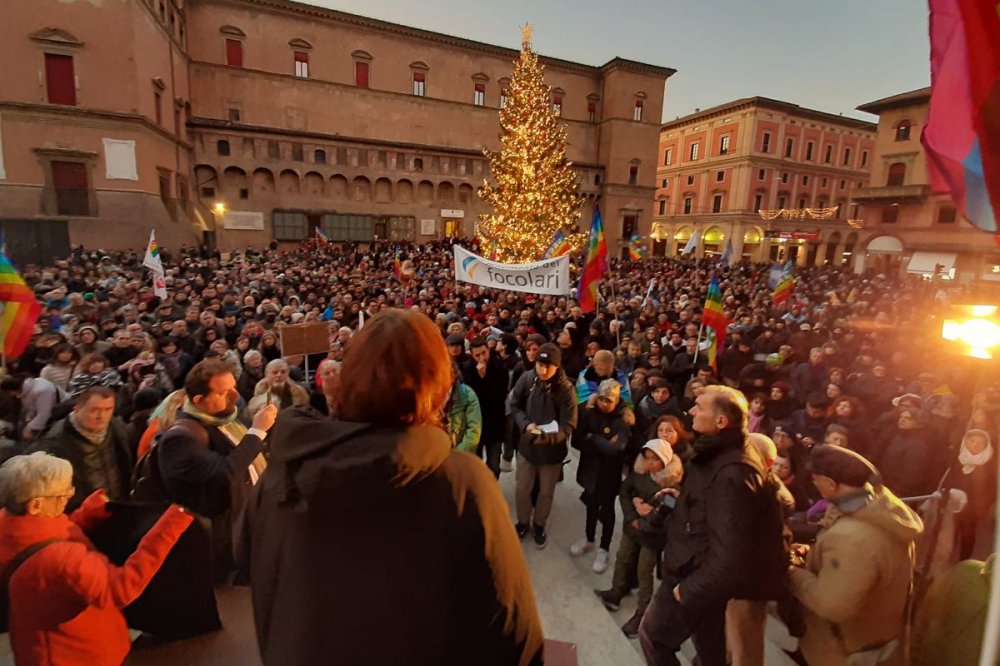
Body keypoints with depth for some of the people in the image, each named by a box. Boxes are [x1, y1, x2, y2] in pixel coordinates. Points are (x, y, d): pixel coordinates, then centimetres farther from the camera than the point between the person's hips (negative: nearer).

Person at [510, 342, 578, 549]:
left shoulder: (566, 388, -21)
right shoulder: (526, 379, -15)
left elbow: (568, 426, -20)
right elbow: (514, 405, -3)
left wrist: (546, 436, -37)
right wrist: (525, 424, -21)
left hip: (553, 450, -1)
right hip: (527, 445, 2)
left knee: (546, 492, 18)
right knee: (522, 489, 16)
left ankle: (539, 525, 45)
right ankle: (523, 522, 44)